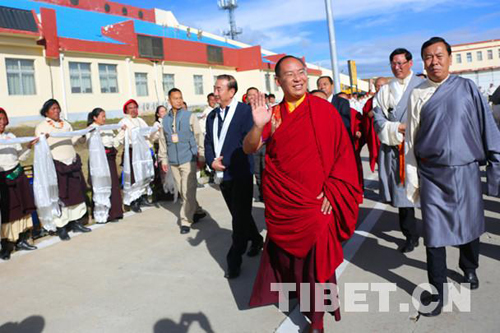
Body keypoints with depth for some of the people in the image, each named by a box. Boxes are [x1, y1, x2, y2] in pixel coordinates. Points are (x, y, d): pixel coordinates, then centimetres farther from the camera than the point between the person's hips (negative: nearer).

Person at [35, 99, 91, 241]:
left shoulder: (65, 124, 14)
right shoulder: (41, 127, -1)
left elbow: (74, 140, 15)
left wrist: (82, 136, -1)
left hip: (73, 163, 6)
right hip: (57, 165, -5)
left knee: (76, 193, 10)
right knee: (60, 197, -1)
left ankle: (75, 222, 23)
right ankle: (61, 227, 9)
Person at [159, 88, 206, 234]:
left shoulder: (190, 116, -3)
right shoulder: (165, 119, 7)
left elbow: (199, 136, -2)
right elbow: (163, 140, 13)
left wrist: (201, 155, -4)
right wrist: (163, 159, 12)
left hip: (188, 159, -4)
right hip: (173, 161, 4)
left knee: (188, 192, -6)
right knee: (182, 191, 11)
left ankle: (186, 221, 2)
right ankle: (197, 211, 29)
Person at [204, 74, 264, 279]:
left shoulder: (245, 111, -8)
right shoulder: (212, 116, 13)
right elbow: (208, 143, 13)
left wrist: (225, 161, -19)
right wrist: (212, 161, -6)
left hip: (240, 174, -7)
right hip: (222, 175, 7)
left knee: (240, 216, -2)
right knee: (239, 214, 17)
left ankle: (234, 260, 6)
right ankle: (256, 240, 39)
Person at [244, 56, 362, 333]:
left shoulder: (324, 110, -5)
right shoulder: (274, 116, 4)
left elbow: (343, 153, -4)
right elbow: (249, 149, -3)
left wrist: (330, 192, -10)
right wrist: (258, 126, -23)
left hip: (314, 204, -3)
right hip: (281, 203, 3)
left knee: (315, 257, 1)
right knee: (284, 253, 15)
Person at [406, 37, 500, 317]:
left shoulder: (467, 88, 1)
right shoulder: (418, 95, 1)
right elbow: (411, 140, 2)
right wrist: (412, 180, 0)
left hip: (466, 171, 1)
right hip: (432, 174, 0)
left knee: (469, 225, 16)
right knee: (434, 231, 1)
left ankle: (469, 268, 44)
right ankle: (438, 291, 15)